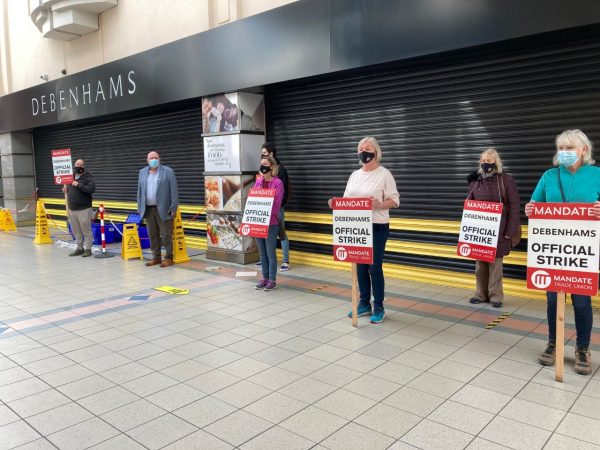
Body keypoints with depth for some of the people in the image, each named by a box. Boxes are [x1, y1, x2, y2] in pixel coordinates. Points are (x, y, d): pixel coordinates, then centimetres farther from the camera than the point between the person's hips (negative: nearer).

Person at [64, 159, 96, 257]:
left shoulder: (88, 177, -6)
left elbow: (91, 189, -21)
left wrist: (78, 185, -22)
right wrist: (66, 189, 8)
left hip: (84, 209, -6)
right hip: (72, 209, 7)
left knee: (86, 230, -3)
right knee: (76, 231, 13)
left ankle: (88, 249, 7)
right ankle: (79, 248, 23)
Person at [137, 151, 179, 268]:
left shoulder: (168, 171, -2)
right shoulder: (142, 172, 12)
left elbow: (173, 191, -5)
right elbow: (140, 191, 14)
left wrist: (173, 208, -10)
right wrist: (140, 208, 9)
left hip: (163, 209, -5)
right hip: (148, 209, 5)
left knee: (166, 235, -1)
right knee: (152, 235, 9)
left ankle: (169, 258, 7)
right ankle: (156, 257, 19)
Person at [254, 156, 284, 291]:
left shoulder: (277, 183, -8)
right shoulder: (258, 181, 10)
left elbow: (276, 204, -12)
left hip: (271, 223, -6)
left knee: (270, 253, 2)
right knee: (262, 252, 12)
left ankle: (272, 280, 11)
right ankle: (265, 277, 23)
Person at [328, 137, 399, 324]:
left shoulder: (384, 174, -4)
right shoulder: (355, 175, 14)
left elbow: (394, 200, -8)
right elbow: (346, 199, 14)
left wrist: (379, 204, -27)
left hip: (377, 227, -6)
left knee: (375, 268, -2)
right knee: (360, 267, 11)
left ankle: (379, 308, 12)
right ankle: (364, 304, 25)